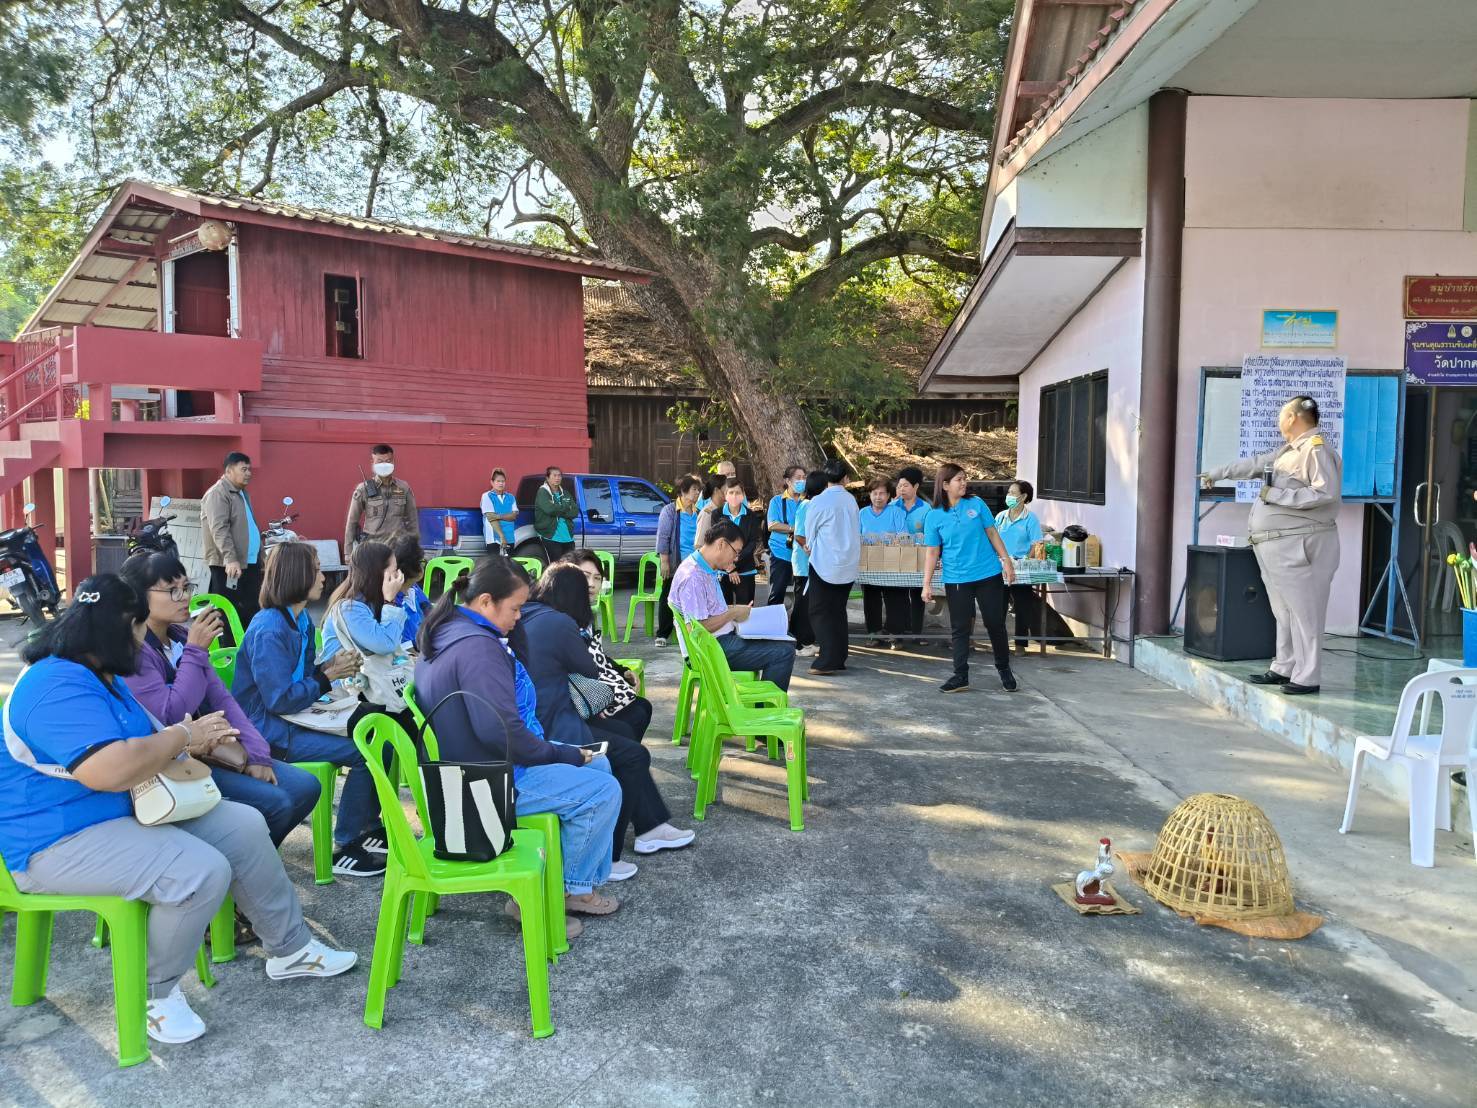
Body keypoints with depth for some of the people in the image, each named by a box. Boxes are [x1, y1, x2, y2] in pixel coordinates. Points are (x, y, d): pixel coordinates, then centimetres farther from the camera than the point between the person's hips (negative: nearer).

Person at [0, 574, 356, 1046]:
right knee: (202, 871, -29)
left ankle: (289, 949, 15)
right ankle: (159, 990, -3)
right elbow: (110, 770, -37)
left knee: (243, 827, 3)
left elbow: (140, 742, 19)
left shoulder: (100, 676, 11)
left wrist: (194, 739, -3)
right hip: (62, 840, -11)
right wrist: (183, 736, -20)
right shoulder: (58, 688, -25)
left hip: (129, 811, 11)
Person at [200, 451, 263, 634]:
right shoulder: (217, 494, -11)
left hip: (250, 562, 9)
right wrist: (230, 558, -31)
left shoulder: (242, 493, 18)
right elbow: (219, 529, -22)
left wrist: (260, 556, 24)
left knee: (251, 611, 10)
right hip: (228, 565, -9)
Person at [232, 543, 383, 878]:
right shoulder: (269, 630, -20)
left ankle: (370, 826, 13)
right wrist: (329, 676, -15)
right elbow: (280, 699, -23)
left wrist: (329, 666, -3)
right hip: (268, 731, -9)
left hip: (293, 719, 9)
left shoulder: (301, 621, 9)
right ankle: (345, 848, -7)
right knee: (364, 753, -19)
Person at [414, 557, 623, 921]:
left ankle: (582, 880, 18)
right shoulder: (478, 647, -25)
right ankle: (570, 890, 5)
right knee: (603, 791, -10)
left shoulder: (447, 632, 9)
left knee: (598, 765, 15)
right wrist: (560, 754, -16)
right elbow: (500, 730, -32)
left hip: (470, 766, 11)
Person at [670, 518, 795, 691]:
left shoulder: (708, 570, 12)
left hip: (725, 638, 11)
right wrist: (733, 613, -14)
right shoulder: (693, 577, -22)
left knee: (786, 643, 16)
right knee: (784, 652, -15)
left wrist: (732, 608, 7)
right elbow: (700, 628, -26)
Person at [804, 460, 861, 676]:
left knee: (821, 613, 2)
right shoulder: (851, 500, 2)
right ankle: (839, 657, 21)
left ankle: (827, 661, -4)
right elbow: (856, 532, 11)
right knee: (838, 612, 15)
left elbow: (809, 535, -2)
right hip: (848, 565, 5)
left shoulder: (819, 502, -13)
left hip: (824, 564, -5)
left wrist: (809, 549, 19)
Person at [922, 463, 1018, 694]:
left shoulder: (976, 504, 0)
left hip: (988, 574, 1)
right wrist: (927, 584, -5)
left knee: (995, 623, 7)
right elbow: (932, 552, -1)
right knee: (960, 628, 4)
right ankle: (960, 676, 12)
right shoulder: (934, 517, -3)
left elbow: (992, 533, 6)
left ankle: (1004, 669, 26)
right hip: (956, 580, -1)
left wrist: (1006, 560, 2)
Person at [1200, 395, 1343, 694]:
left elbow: (1327, 493, -20)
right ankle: (1284, 668, 18)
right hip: (1276, 546, 9)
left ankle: (1307, 677, -4)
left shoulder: (1317, 449, -9)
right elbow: (1254, 465, 32)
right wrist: (1218, 473, 39)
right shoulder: (1289, 451, 19)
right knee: (1284, 610, 12)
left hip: (1297, 546, -9)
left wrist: (1279, 496, -16)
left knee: (1303, 611, -7)